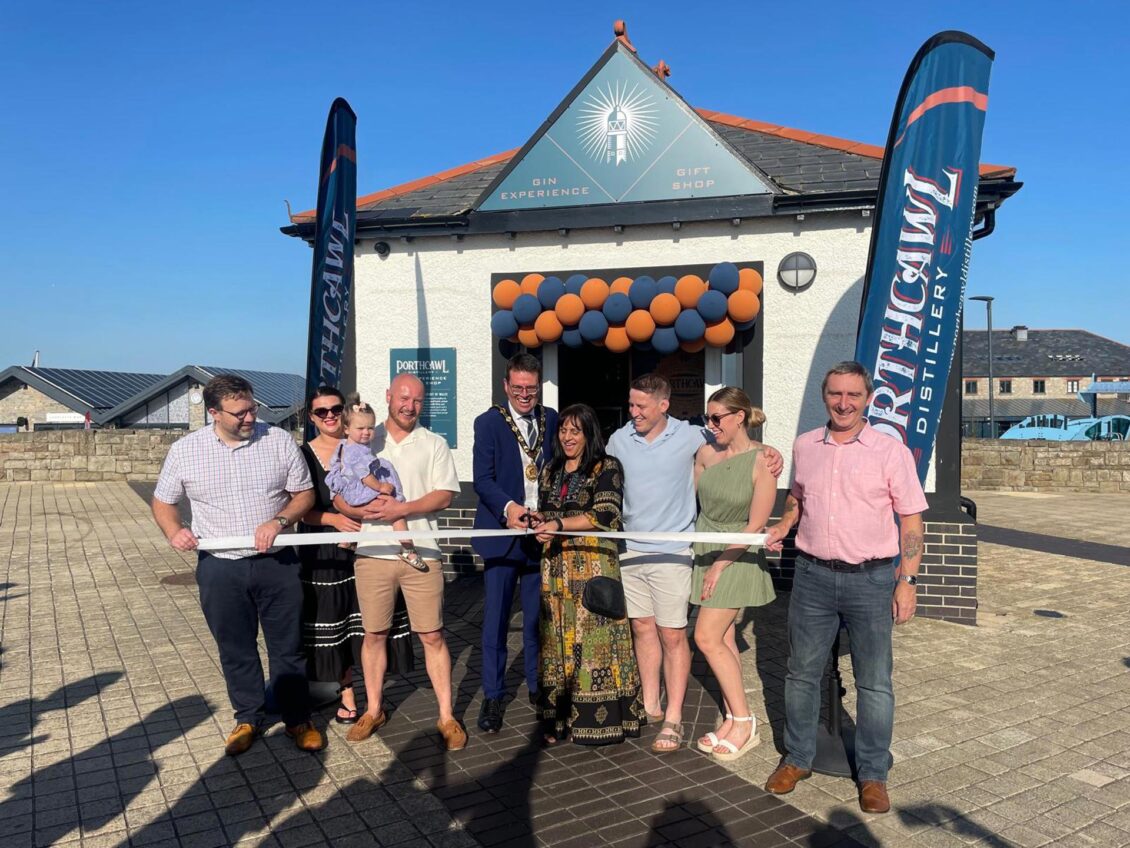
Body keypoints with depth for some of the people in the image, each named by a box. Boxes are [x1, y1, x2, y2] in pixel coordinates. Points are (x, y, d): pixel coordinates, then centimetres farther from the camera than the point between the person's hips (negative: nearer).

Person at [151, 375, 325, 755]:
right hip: (220, 567, 1)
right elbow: (162, 502, 8)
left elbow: (305, 493, 1)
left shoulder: (279, 441, -5)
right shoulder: (184, 451, -3)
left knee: (288, 646, 9)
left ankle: (297, 718, 26)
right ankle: (248, 718, 33)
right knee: (235, 650, 14)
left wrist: (279, 521, -18)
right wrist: (174, 532, -12)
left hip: (276, 564, -1)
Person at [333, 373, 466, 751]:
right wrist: (364, 510, -16)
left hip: (421, 553, -1)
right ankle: (373, 710, 28)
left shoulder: (434, 444, 6)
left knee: (432, 636, 1)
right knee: (374, 634, 11)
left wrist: (402, 509, -17)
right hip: (372, 552, 2)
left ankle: (446, 716, 12)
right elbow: (339, 496, 5)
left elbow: (444, 495, -4)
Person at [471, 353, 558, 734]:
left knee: (538, 616, 11)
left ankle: (537, 685, 28)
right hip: (502, 531, -2)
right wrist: (507, 507, -26)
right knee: (496, 618, 2)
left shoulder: (552, 420, 8)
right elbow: (482, 479, -10)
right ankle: (493, 696, 15)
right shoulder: (488, 423, -2)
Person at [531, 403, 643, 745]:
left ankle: (598, 717, 6)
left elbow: (606, 515, -12)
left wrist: (559, 523, -18)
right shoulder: (550, 471, 17)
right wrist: (539, 520, -1)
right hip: (556, 567, 5)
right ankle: (559, 717, 15)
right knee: (557, 639, 7)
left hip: (594, 565, -5)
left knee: (594, 637, -4)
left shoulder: (607, 467, -2)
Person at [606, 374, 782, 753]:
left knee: (673, 635, 2)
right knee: (643, 628, 13)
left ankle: (673, 718, 14)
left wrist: (768, 450, -6)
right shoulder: (619, 440, 2)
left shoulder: (689, 437, -6)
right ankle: (650, 706, 28)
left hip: (672, 553, -3)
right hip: (631, 550, 3)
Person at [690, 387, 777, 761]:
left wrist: (721, 564, -13)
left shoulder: (761, 462, -15)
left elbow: (755, 526, -13)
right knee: (723, 638, 10)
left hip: (736, 557, -5)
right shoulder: (706, 452, 1)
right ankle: (734, 721, 21)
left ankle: (743, 721, 8)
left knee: (707, 637, -8)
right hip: (705, 551, 6)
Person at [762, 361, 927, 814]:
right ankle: (797, 758, 30)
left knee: (874, 682, 8)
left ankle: (872, 774, 26)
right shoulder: (804, 446, 4)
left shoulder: (891, 451, -6)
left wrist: (907, 581, -10)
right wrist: (782, 526, 3)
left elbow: (911, 520, -4)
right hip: (812, 575, 3)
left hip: (871, 578, -3)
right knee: (801, 674, 12)